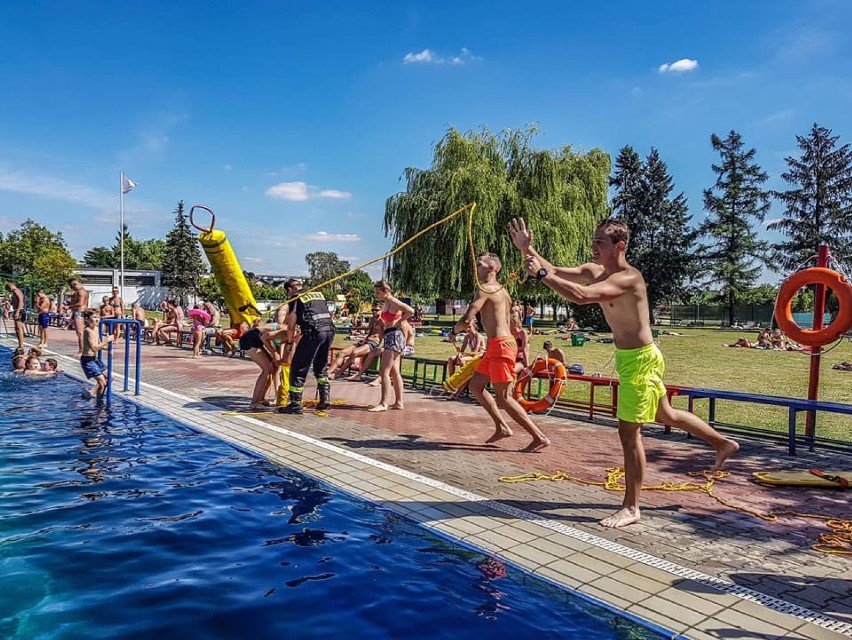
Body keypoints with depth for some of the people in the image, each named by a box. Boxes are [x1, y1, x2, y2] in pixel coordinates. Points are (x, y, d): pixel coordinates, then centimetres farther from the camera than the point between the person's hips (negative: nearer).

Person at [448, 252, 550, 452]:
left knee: (504, 398, -6)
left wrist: (454, 332, 1)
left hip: (500, 345, -10)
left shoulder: (484, 289, -12)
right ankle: (501, 427, 18)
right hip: (497, 346, 10)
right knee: (475, 385, 16)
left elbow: (466, 319, -20)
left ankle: (539, 437, -2)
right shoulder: (501, 290, 18)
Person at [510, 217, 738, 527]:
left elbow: (581, 296, -39)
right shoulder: (593, 271, 2)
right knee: (666, 415, 26)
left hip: (640, 359, -10)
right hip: (629, 358, 10)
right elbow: (557, 273, 1)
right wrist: (529, 250, -11)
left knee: (629, 431, -5)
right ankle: (723, 443, 48)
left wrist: (541, 274, -32)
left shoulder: (628, 278, -25)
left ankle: (631, 508, 7)